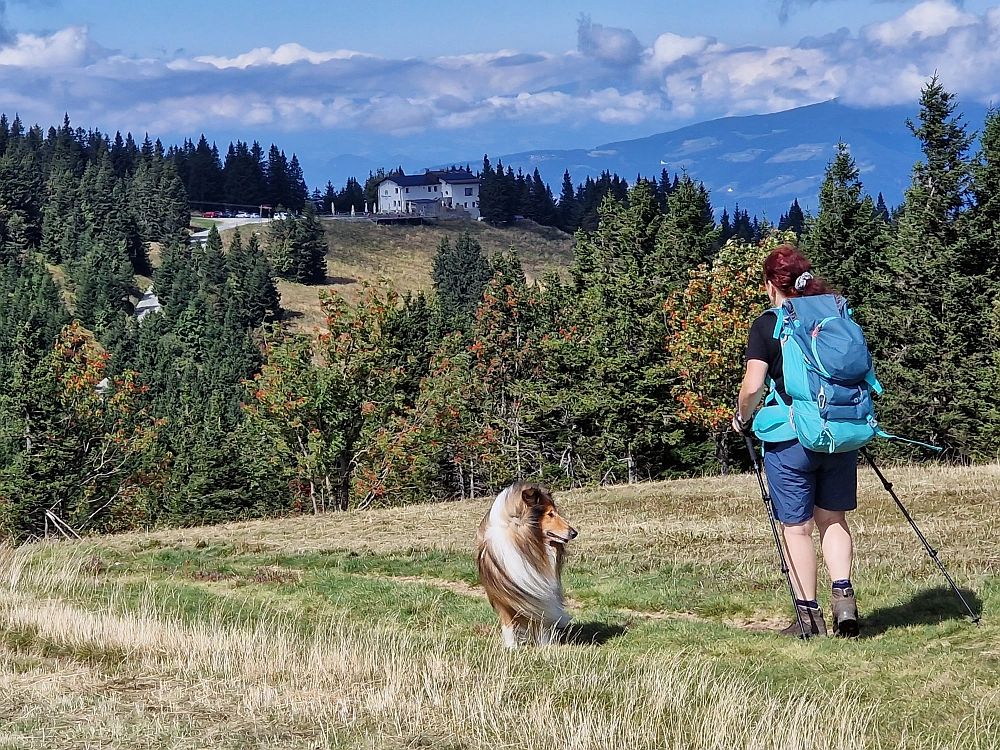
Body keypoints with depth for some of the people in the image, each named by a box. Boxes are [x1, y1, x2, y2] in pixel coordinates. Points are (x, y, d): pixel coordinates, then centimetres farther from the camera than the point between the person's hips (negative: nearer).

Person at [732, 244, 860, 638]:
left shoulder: (766, 325, -7)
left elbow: (753, 386, -15)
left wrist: (742, 419, 4)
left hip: (790, 438, -4)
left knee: (797, 526, 6)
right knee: (833, 518, 16)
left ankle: (809, 615, 9)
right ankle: (843, 596, -2)